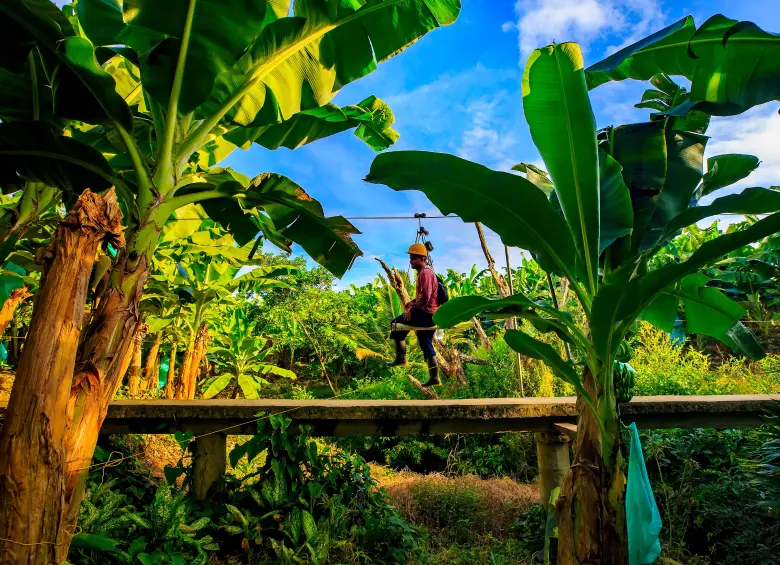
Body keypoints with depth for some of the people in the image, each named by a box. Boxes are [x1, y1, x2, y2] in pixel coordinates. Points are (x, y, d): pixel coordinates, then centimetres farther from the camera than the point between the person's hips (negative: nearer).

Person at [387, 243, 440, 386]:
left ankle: (401, 358, 0)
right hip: (430, 314, 10)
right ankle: (434, 378, 16)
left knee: (396, 323, -4)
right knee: (426, 346, 13)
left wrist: (412, 309, -15)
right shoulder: (424, 271, 19)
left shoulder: (425, 272, -13)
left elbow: (425, 297, -23)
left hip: (426, 314, -10)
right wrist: (412, 303, 14)